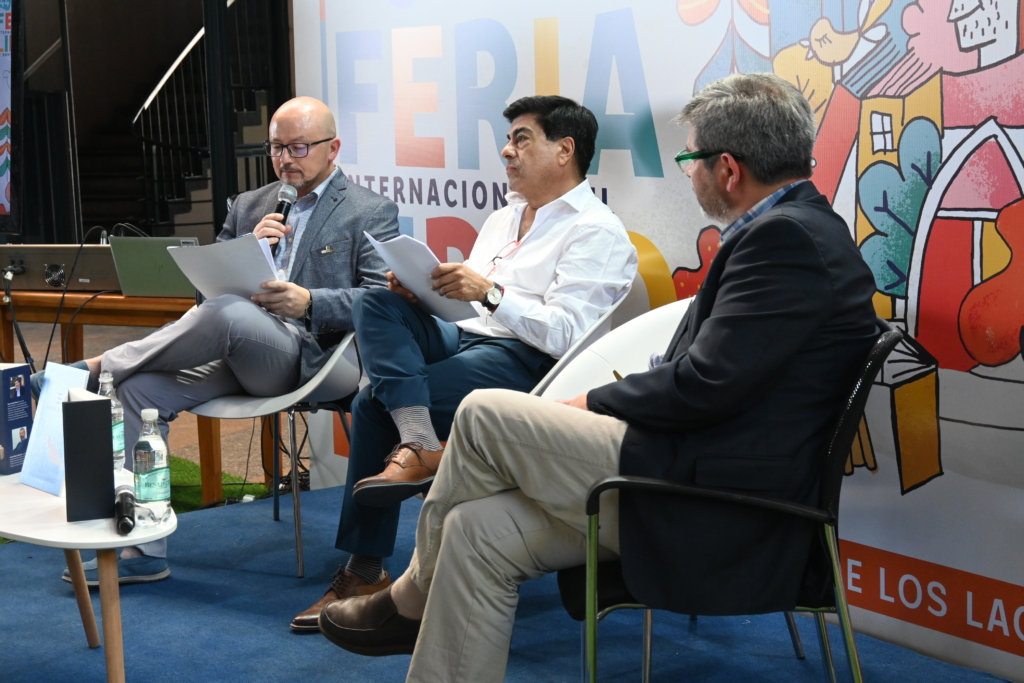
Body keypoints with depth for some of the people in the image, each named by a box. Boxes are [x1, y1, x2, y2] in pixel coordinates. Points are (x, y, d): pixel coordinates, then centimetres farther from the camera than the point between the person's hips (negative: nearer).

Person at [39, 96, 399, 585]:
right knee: (138, 387, -20)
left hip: (305, 356, -6)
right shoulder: (249, 207, 23)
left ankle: (101, 365, -18)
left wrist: (309, 303, -21)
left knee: (226, 311, -36)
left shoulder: (372, 212, 6)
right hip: (234, 355, 6)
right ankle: (143, 549, -16)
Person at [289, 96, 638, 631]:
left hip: (524, 363, -8)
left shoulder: (596, 232, -4)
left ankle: (366, 571, -14)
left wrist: (491, 292, -23)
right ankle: (418, 443, -31)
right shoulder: (501, 220, 24)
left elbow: (568, 335, -15)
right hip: (463, 338, 8)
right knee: (376, 303, -17)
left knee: (375, 403, -22)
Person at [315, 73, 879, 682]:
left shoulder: (787, 237, -16)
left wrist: (595, 403, -6)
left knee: (484, 415, -7)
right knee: (479, 530, 3)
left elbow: (707, 385, -21)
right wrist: (611, 405, 7)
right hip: (701, 487, 10)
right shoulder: (799, 228, 16)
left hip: (713, 506, -10)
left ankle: (413, 600, 15)